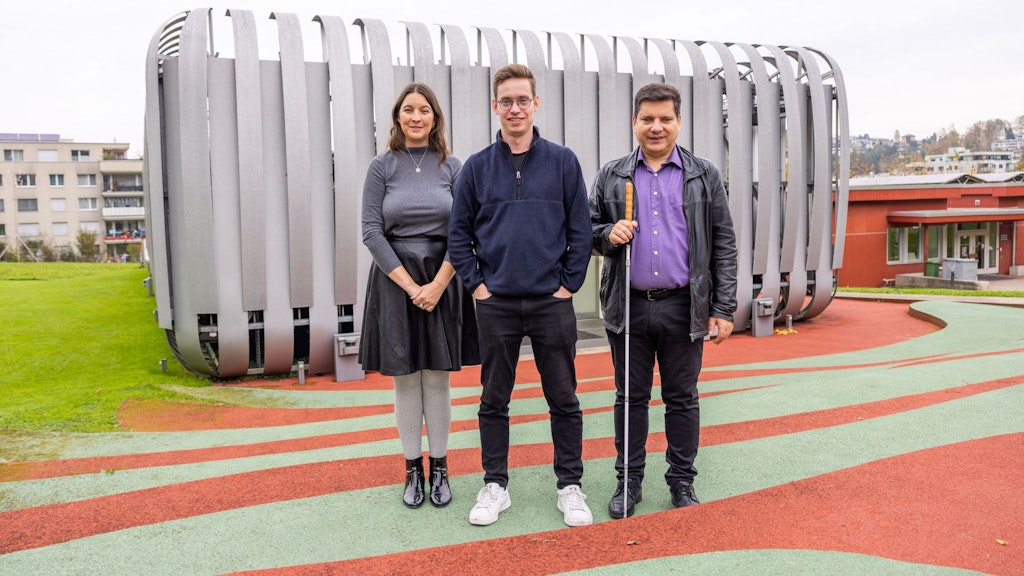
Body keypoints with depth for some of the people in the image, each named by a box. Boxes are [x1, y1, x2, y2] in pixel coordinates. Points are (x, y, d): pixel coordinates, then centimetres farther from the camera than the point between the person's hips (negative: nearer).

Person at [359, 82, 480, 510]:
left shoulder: (451, 167, 4)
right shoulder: (382, 166, 1)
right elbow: (372, 231, -4)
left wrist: (437, 284, -11)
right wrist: (410, 285, -11)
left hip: (442, 279, 1)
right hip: (394, 279, 0)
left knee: (437, 377, 6)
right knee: (405, 378, 6)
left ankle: (439, 467, 19)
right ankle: (413, 470, 18)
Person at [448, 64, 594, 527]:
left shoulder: (563, 162, 2)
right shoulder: (476, 167, 4)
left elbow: (580, 229, 2)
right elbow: (459, 233, 7)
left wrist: (569, 284, -4)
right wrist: (476, 284, -1)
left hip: (552, 303, -1)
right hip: (496, 304, 1)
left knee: (563, 399, 7)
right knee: (494, 400, 10)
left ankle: (570, 486, 22)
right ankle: (495, 485, 25)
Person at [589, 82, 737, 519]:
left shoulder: (704, 176, 5)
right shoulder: (612, 176, 8)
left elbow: (723, 245, 3)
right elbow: (589, 229, 14)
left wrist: (723, 309, -3)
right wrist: (608, 234, -11)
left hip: (683, 308, -1)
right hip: (628, 307, 1)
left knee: (682, 398, 9)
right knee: (631, 397, 10)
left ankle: (682, 481, 24)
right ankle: (629, 480, 23)